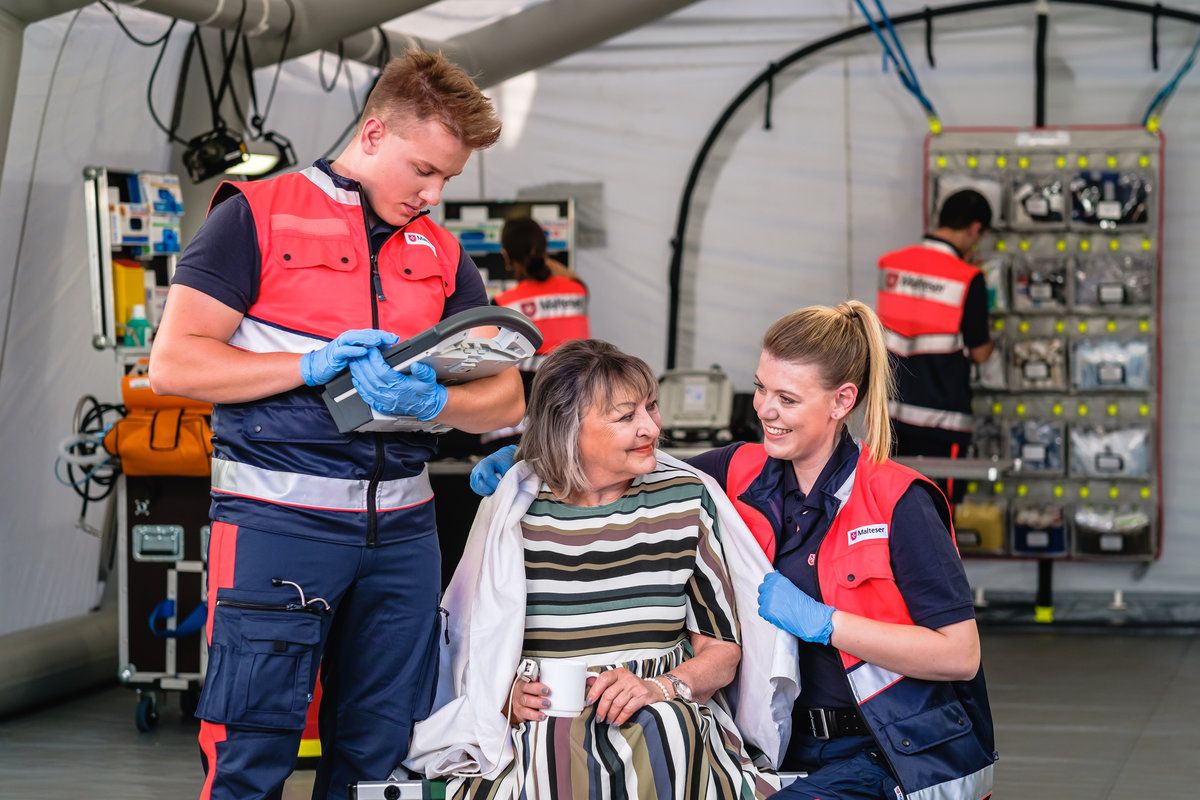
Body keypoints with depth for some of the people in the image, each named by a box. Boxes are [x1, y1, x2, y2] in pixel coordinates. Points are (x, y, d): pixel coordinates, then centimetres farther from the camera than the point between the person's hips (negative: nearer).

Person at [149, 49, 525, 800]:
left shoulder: (440, 252, 14)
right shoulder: (258, 213, -1)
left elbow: (506, 397, 10)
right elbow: (175, 362, -7)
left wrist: (430, 400, -11)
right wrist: (315, 365, -15)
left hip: (401, 529, 5)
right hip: (278, 519, -5)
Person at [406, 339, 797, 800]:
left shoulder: (686, 498, 5)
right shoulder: (514, 510, 2)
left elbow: (722, 650, 6)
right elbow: (477, 649, 9)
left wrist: (659, 687, -15)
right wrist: (510, 696, -13)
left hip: (668, 712, 2)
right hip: (543, 722, -2)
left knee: (664, 728, -34)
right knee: (561, 743, -37)